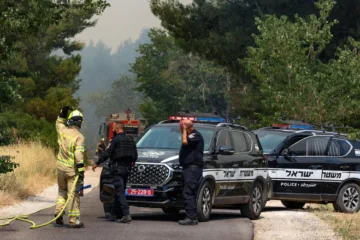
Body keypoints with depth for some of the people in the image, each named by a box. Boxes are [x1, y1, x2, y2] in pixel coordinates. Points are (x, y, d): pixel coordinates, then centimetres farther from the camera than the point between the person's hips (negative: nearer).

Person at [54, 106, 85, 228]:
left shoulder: (63, 131, 2)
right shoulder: (79, 137, -13)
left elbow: (59, 122, 28)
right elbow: (79, 154, -22)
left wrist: (63, 114, 18)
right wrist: (81, 170, -21)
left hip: (61, 166, 5)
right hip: (72, 168, -5)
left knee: (62, 190, 22)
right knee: (73, 194, -4)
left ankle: (58, 214, 11)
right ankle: (74, 219, -7)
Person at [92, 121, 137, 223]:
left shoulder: (116, 140, -11)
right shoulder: (130, 140, 11)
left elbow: (107, 153, -12)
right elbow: (135, 155, 15)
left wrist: (97, 163, -3)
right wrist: (131, 163, 35)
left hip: (117, 168, -7)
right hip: (126, 168, 7)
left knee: (120, 192, -9)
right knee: (119, 191, 15)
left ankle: (126, 215, -21)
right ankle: (113, 214, 25)